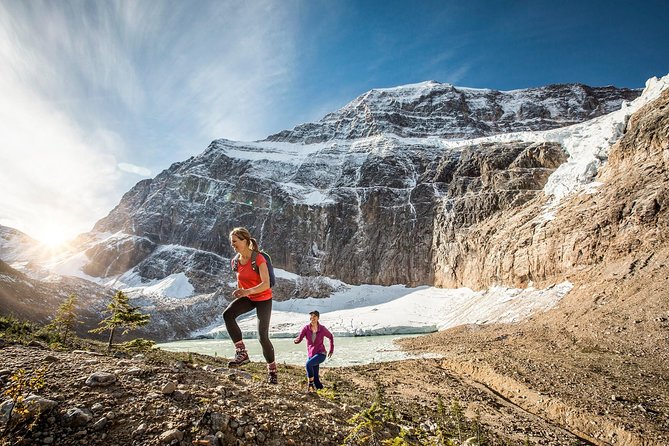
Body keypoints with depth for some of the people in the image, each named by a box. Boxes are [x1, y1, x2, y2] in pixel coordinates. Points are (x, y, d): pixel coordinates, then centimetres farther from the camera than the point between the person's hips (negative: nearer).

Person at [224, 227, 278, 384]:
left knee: (263, 336, -9)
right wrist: (239, 293, 20)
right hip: (247, 298, 6)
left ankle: (272, 369, 15)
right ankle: (241, 353, -18)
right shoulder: (235, 261, -2)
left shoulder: (258, 259, -22)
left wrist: (248, 291, -43)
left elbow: (266, 284, -29)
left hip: (263, 299, -5)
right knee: (227, 314, -24)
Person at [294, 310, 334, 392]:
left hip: (321, 354, -3)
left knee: (308, 364, -30)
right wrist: (295, 340, -40)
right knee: (315, 379, 0)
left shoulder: (322, 329, -12)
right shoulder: (306, 328, -9)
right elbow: (298, 339, -16)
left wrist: (331, 350, 7)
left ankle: (310, 384, -11)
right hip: (311, 355, 4)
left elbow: (331, 337, 7)